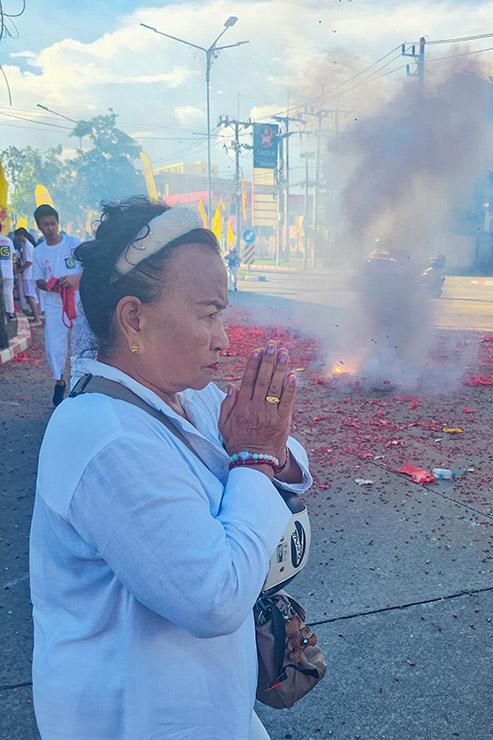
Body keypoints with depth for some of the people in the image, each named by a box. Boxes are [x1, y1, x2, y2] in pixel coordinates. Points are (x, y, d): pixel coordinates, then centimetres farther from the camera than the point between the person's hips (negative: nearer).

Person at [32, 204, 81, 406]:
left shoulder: (73, 243, -3)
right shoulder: (38, 252, 6)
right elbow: (39, 280, 13)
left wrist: (76, 278, -23)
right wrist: (48, 285, -10)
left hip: (78, 301, -2)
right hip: (54, 305, 2)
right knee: (54, 345, 0)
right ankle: (59, 382, 22)